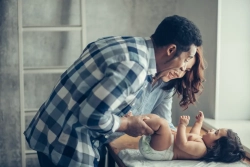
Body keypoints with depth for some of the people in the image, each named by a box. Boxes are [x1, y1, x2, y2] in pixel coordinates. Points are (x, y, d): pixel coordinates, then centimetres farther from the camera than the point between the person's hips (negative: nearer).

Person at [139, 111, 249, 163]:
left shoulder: (201, 148, -18)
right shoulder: (202, 142, 11)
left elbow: (182, 144, -29)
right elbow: (194, 134, 34)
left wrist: (182, 125, -24)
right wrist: (199, 122, 45)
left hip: (157, 151, -10)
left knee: (161, 122, -31)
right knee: (153, 116, 18)